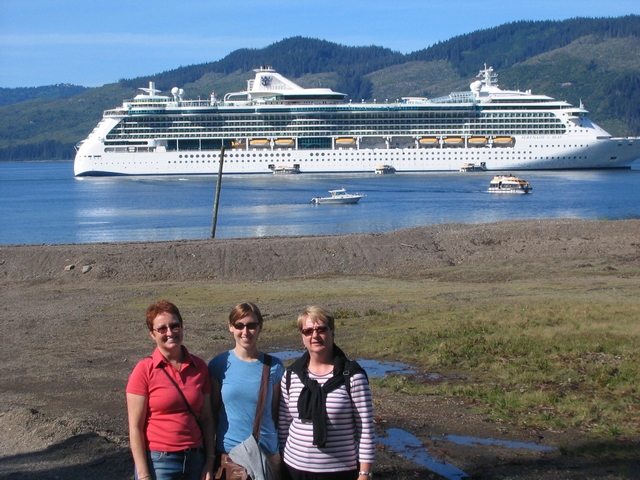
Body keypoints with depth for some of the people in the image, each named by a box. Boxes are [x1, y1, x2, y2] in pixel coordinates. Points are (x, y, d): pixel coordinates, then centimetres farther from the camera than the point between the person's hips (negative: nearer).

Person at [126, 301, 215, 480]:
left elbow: (206, 418, 7)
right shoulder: (144, 370, -8)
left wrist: (209, 461, 2)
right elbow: (135, 427, -8)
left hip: (195, 459, 3)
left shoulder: (199, 367, 2)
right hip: (158, 461, -3)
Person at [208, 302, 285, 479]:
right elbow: (212, 413, 4)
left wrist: (283, 451, 5)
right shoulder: (219, 365, -1)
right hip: (228, 453, 0)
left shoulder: (274, 366, 0)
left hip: (268, 454, 0)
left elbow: (277, 413, 5)